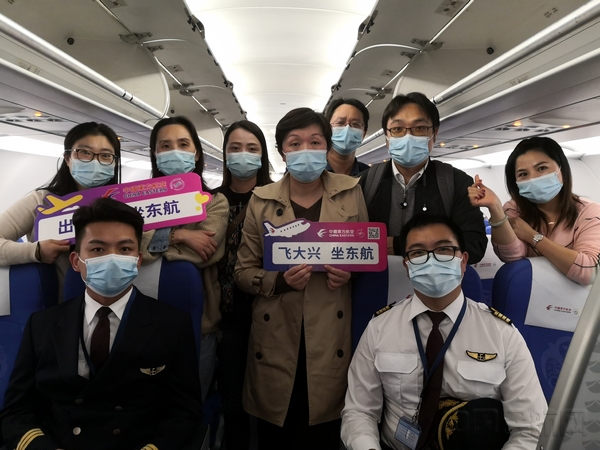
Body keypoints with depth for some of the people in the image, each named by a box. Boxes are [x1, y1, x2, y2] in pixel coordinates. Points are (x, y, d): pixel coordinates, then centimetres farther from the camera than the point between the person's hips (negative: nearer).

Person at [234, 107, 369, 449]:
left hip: (330, 337, 0)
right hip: (276, 338, 0)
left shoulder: (351, 192, 3)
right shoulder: (261, 200, 1)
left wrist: (350, 273, -9)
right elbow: (243, 271, 4)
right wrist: (280, 280, -15)